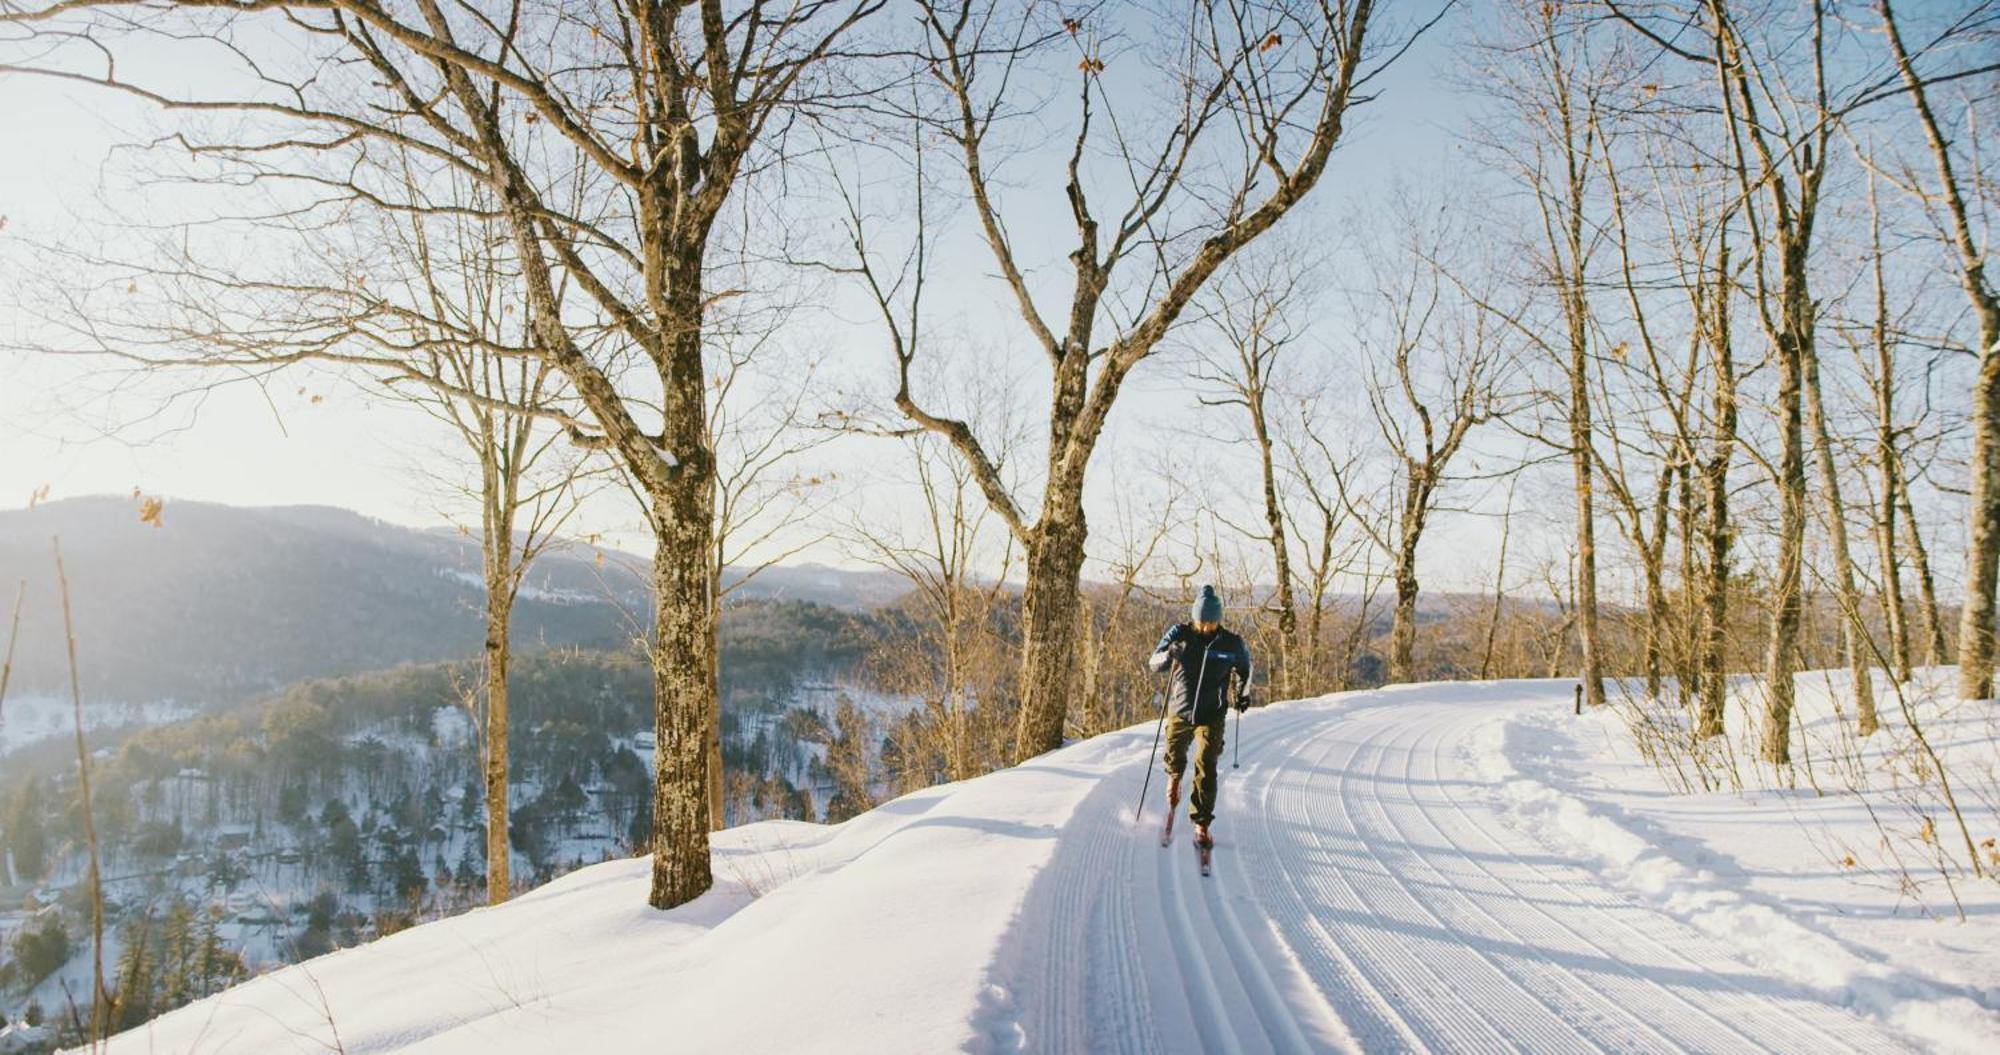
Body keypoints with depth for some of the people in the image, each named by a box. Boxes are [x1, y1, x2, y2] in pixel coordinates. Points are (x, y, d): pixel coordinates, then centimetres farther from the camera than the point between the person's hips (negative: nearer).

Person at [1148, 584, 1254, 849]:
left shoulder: (1231, 644, -6)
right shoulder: (1179, 634, -8)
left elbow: (1243, 667, 15)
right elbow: (1154, 663, -13)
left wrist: (1243, 692, 4)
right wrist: (1169, 655, -33)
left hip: (1212, 716, -1)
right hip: (1180, 713, 1)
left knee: (1206, 768, -13)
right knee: (1175, 761, 17)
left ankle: (1202, 825, -7)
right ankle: (1174, 779, 53)